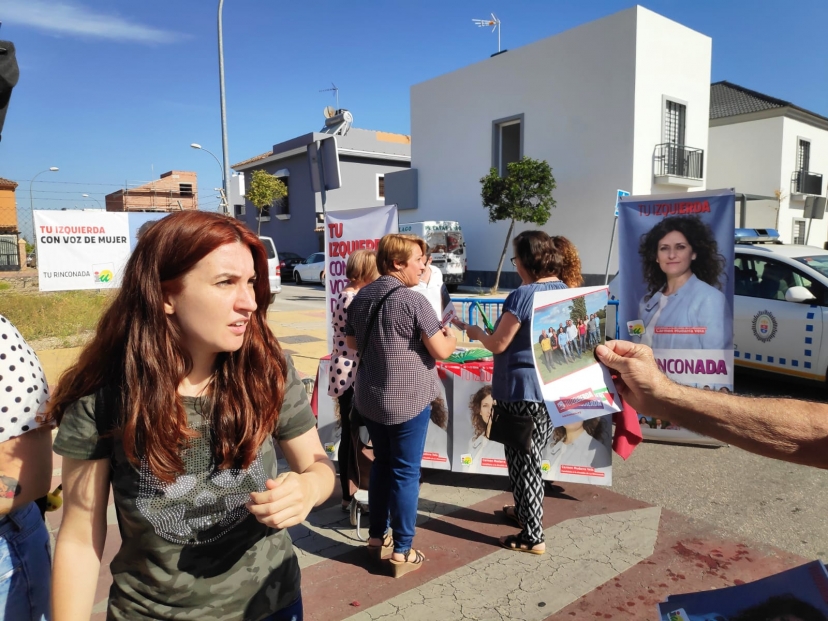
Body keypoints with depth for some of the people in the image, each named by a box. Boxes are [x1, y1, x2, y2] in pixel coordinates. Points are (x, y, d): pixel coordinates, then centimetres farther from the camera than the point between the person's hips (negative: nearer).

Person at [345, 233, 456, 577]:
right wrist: (451, 336, 5)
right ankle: (402, 552, 15)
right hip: (409, 400, -7)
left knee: (382, 464, 20)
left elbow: (352, 343, 16)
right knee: (405, 472, 4)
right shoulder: (413, 301, -18)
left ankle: (376, 536, 31)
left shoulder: (360, 297, 4)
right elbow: (440, 351, -15)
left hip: (370, 398, 7)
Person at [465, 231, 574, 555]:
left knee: (523, 461, 4)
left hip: (523, 390, -8)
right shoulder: (564, 290, 5)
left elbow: (498, 345, -15)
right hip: (554, 387, 8)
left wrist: (476, 332, 4)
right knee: (532, 456, 23)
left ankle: (532, 536, 14)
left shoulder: (522, 296, -20)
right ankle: (525, 510, 41)